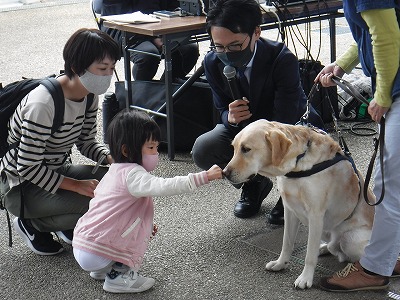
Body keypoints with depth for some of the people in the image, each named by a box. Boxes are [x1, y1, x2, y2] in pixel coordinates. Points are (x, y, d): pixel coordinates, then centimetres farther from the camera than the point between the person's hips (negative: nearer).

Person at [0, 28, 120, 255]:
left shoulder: (89, 96, -4)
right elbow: (28, 167, -26)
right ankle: (31, 225, -1)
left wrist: (112, 158, -14)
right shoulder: (42, 105, -30)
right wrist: (76, 185, -28)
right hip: (21, 188, -8)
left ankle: (68, 225, 10)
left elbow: (87, 142, 6)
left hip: (57, 172, 8)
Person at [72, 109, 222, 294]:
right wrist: (204, 177, -33)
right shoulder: (133, 174, -17)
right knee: (142, 217, -4)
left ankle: (104, 269, 20)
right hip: (95, 255, -9)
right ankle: (118, 277, -2)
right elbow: (163, 187, -32)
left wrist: (144, 226, 19)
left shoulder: (116, 171, 14)